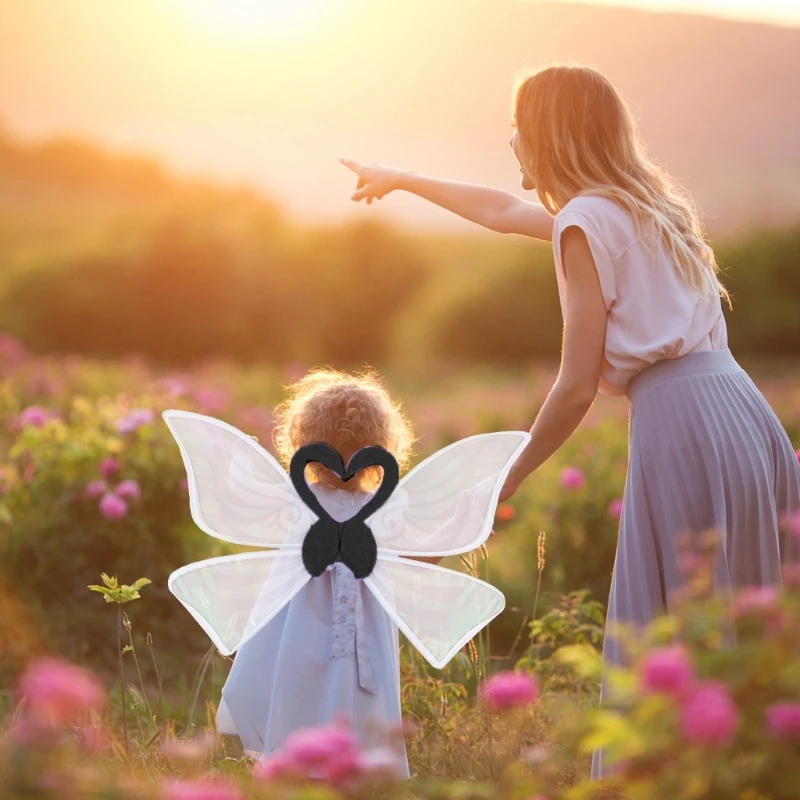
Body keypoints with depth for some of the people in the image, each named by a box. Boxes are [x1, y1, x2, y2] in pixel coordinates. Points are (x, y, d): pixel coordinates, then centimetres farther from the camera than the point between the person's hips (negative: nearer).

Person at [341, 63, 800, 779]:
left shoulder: (587, 222, -6)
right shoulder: (643, 203, 21)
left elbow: (578, 388, -9)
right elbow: (504, 212, 37)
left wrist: (501, 490, 1)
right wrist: (402, 180, 49)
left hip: (683, 424, -9)